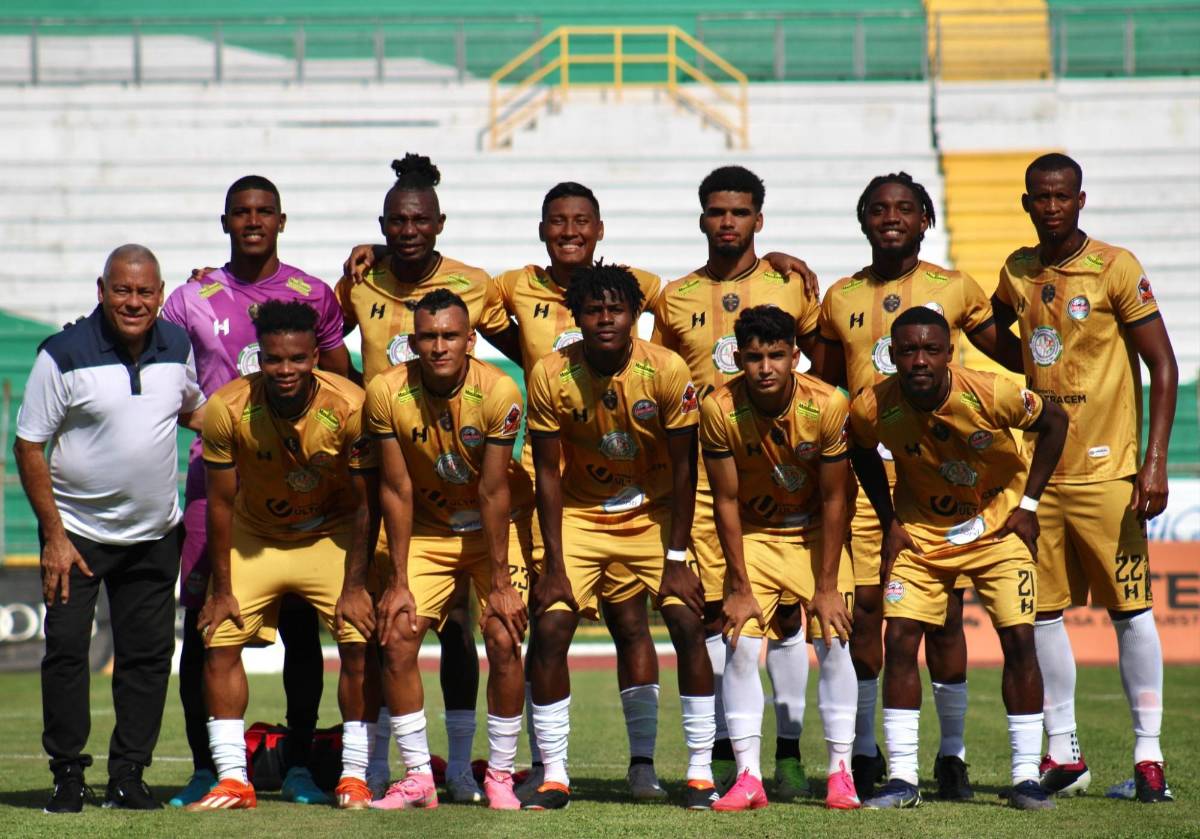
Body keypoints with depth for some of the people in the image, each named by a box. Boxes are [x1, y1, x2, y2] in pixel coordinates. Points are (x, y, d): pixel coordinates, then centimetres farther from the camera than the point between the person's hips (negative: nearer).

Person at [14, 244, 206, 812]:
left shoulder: (177, 347, 1)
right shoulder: (64, 356, -14)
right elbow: (29, 446, -10)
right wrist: (53, 536, -13)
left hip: (153, 534, 4)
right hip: (76, 531, -4)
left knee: (148, 654, 4)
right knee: (66, 647, -7)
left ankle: (128, 775, 13)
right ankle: (68, 774, 4)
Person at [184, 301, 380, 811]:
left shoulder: (350, 407, -26)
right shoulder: (227, 408, -24)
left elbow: (366, 504, -15)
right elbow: (221, 502, -12)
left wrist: (355, 586, -16)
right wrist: (222, 589, -10)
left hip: (332, 534, -1)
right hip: (253, 535, 1)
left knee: (360, 644, -13)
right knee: (219, 642, -8)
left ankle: (354, 778, -1)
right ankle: (232, 781, 0)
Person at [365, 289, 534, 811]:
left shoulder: (499, 392, -24)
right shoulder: (387, 393, -18)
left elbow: (494, 492, -20)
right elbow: (396, 490, -12)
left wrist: (499, 581, -17)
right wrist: (398, 583, -12)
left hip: (497, 527, -2)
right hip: (427, 529, 2)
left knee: (504, 641, -14)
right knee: (397, 638, -11)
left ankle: (500, 775, 0)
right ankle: (418, 777, -2)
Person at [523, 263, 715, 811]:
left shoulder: (668, 372, -19)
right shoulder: (550, 376, -18)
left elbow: (683, 468, -12)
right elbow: (547, 473, -10)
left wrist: (676, 559, -14)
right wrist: (555, 564, -14)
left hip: (654, 514, 0)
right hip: (579, 514, 1)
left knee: (687, 624, -13)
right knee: (549, 629, -12)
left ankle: (700, 773, -3)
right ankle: (554, 776, -2)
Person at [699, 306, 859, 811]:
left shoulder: (828, 406, -24)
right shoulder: (719, 410, -22)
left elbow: (833, 499, -15)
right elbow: (725, 501, -14)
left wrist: (827, 586, -15)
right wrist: (740, 589, -13)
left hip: (817, 534, -1)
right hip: (754, 535, 1)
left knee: (834, 642, -10)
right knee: (741, 645, -12)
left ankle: (840, 773, -1)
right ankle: (748, 777, -8)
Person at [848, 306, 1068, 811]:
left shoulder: (990, 395, -27)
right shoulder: (873, 408, -21)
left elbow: (1054, 422, -8)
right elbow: (863, 452, 5)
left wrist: (1028, 504, -9)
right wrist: (889, 523, 0)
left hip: (997, 525, -2)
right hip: (921, 529, 2)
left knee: (1019, 639, -10)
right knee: (899, 641, -9)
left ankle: (1026, 778, -1)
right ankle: (902, 778, -1)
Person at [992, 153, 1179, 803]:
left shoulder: (1116, 269, -7)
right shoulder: (1017, 273, 9)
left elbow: (1164, 367, -8)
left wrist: (1155, 462, -14)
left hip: (1106, 473, -5)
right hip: (1038, 473, 5)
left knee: (1130, 610, -3)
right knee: (1040, 613, 6)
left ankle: (1149, 754, 3)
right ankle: (1063, 754, 15)